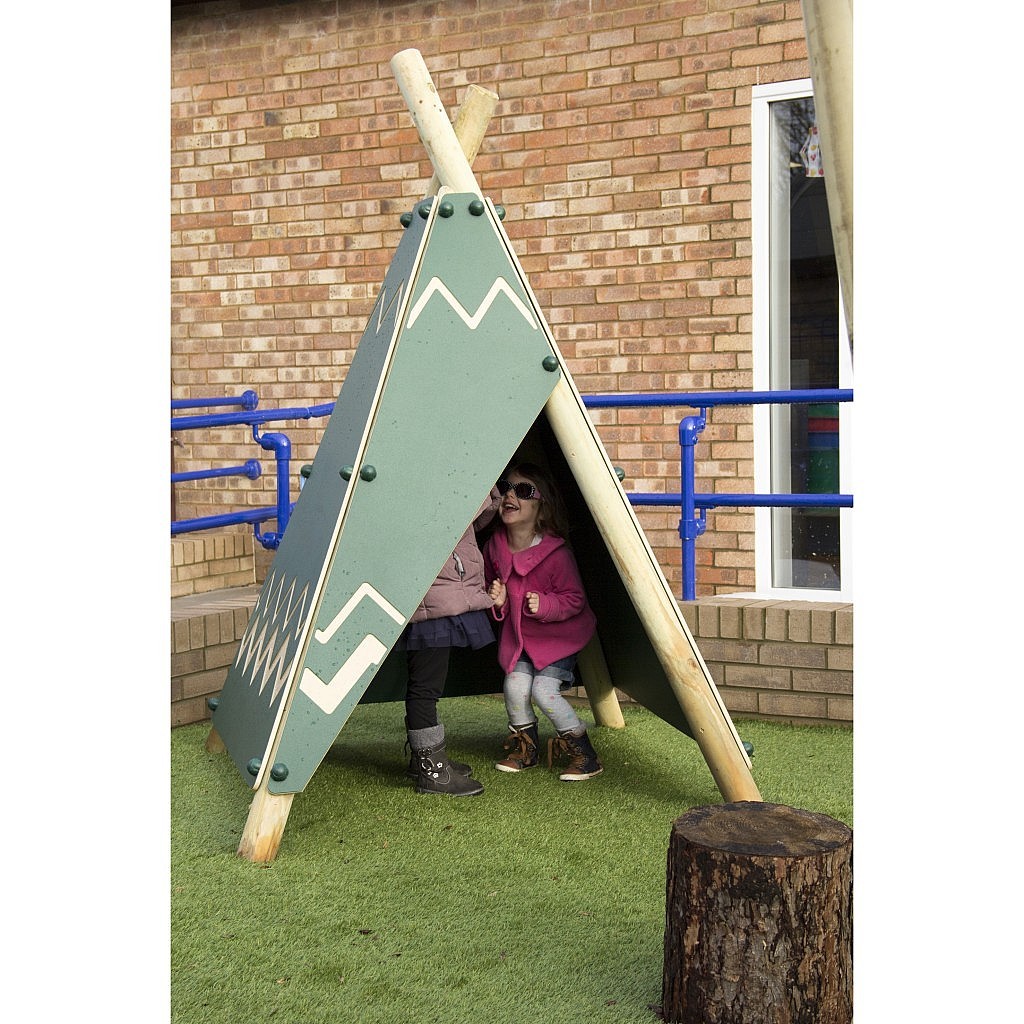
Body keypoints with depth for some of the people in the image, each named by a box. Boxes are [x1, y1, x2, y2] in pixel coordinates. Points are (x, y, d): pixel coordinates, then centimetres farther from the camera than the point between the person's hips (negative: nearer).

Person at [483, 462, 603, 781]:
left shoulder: (556, 553, -25)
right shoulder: (494, 546, -9)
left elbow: (574, 599, -16)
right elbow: (490, 585, 8)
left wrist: (544, 604, -32)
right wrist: (497, 602, -14)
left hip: (559, 635, -5)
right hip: (519, 635, 5)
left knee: (543, 689, -18)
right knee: (515, 684, -13)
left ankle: (584, 754, 2)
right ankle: (524, 747, 14)